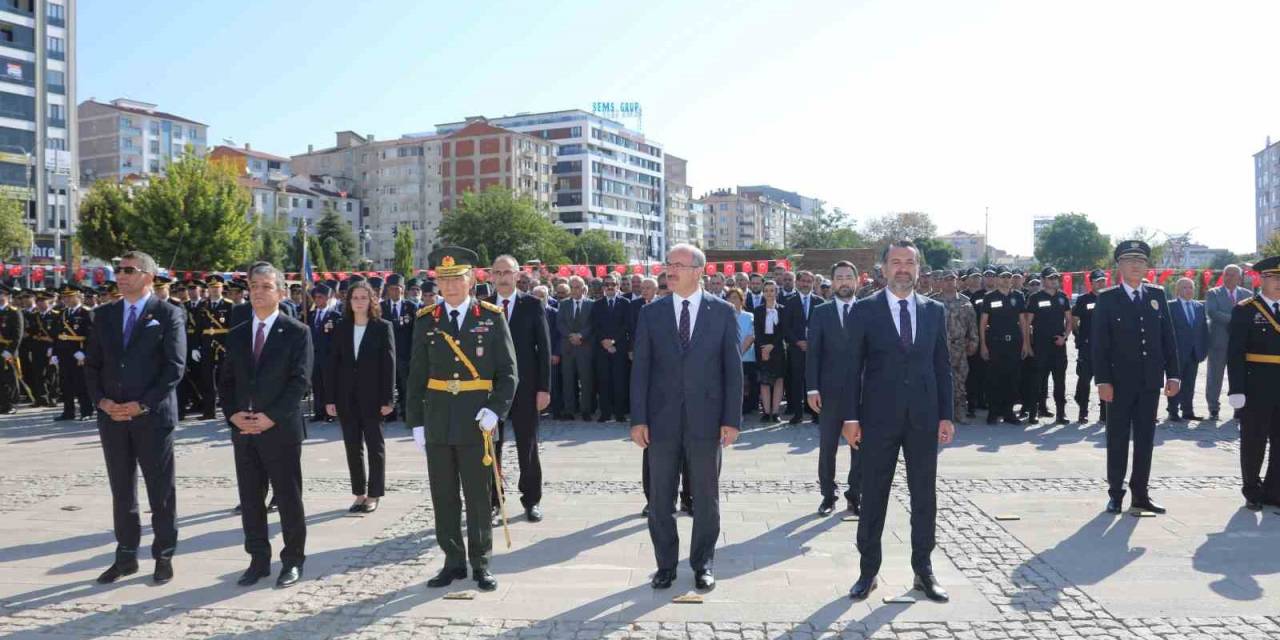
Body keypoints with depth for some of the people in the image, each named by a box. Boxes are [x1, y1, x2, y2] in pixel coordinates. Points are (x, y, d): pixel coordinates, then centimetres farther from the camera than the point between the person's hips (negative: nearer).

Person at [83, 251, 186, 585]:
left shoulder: (169, 315, -3)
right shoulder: (104, 315, 11)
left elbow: (175, 367, -9)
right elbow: (92, 364, 11)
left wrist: (142, 405, -15)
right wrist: (101, 400, -5)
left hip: (153, 416, -4)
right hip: (111, 416, 4)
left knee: (161, 491, 4)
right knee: (121, 491, 11)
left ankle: (164, 556, 15)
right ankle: (126, 556, 22)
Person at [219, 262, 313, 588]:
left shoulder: (297, 332, -3)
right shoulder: (237, 334, 12)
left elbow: (300, 381, -10)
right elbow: (226, 380, 12)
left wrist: (271, 417, -16)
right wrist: (233, 414, -5)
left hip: (281, 429, -5)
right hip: (243, 430, 5)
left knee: (288, 499, 3)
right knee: (250, 499, 10)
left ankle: (293, 561, 15)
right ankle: (258, 560, 22)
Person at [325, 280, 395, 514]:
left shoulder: (383, 328, -2)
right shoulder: (341, 328, 7)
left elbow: (389, 364, -5)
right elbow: (332, 365, 5)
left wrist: (388, 399, -10)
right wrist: (330, 398, -1)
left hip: (372, 397, -3)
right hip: (346, 398, 3)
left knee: (375, 446, 4)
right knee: (353, 447, 8)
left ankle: (373, 496, 12)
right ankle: (359, 494, 17)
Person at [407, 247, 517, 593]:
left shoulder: (492, 318, -1)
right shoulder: (426, 320, 5)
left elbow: (508, 372, -1)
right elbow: (417, 376, 8)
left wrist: (495, 411, -14)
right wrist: (417, 422, 4)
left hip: (476, 422, -2)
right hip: (437, 424, 2)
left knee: (478, 497, 6)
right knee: (444, 497, 9)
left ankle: (480, 563, 19)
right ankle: (454, 562, 22)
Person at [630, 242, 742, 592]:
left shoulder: (723, 312, 0)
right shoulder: (651, 313, 3)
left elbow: (733, 369, 0)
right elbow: (640, 369, 2)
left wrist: (732, 419, -6)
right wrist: (638, 419, -4)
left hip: (706, 419, -1)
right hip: (662, 419, 1)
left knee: (706, 497, 9)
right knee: (659, 498, 9)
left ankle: (702, 563, 25)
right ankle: (666, 563, 25)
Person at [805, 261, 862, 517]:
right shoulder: (821, 312, 4)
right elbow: (813, 352, 0)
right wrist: (812, 388, -7)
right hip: (830, 390, 0)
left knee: (860, 445, 6)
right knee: (827, 447, 6)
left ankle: (854, 495, 17)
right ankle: (828, 495, 16)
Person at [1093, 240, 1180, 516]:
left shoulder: (1157, 295, 8)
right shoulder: (1107, 299, -2)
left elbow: (1168, 337, 9)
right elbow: (1099, 343, -6)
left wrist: (1172, 374, 3)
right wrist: (1102, 380, -12)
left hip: (1150, 381, 3)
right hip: (1119, 381, -3)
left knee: (1145, 439, 8)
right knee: (1117, 439, 4)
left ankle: (1140, 494, 17)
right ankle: (1116, 493, 13)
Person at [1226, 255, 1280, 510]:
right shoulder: (1245, 310, -5)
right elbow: (1234, 353, -10)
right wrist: (1236, 390, -16)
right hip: (1256, 389, -5)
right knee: (1254, 442, 6)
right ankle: (1252, 492, 19)